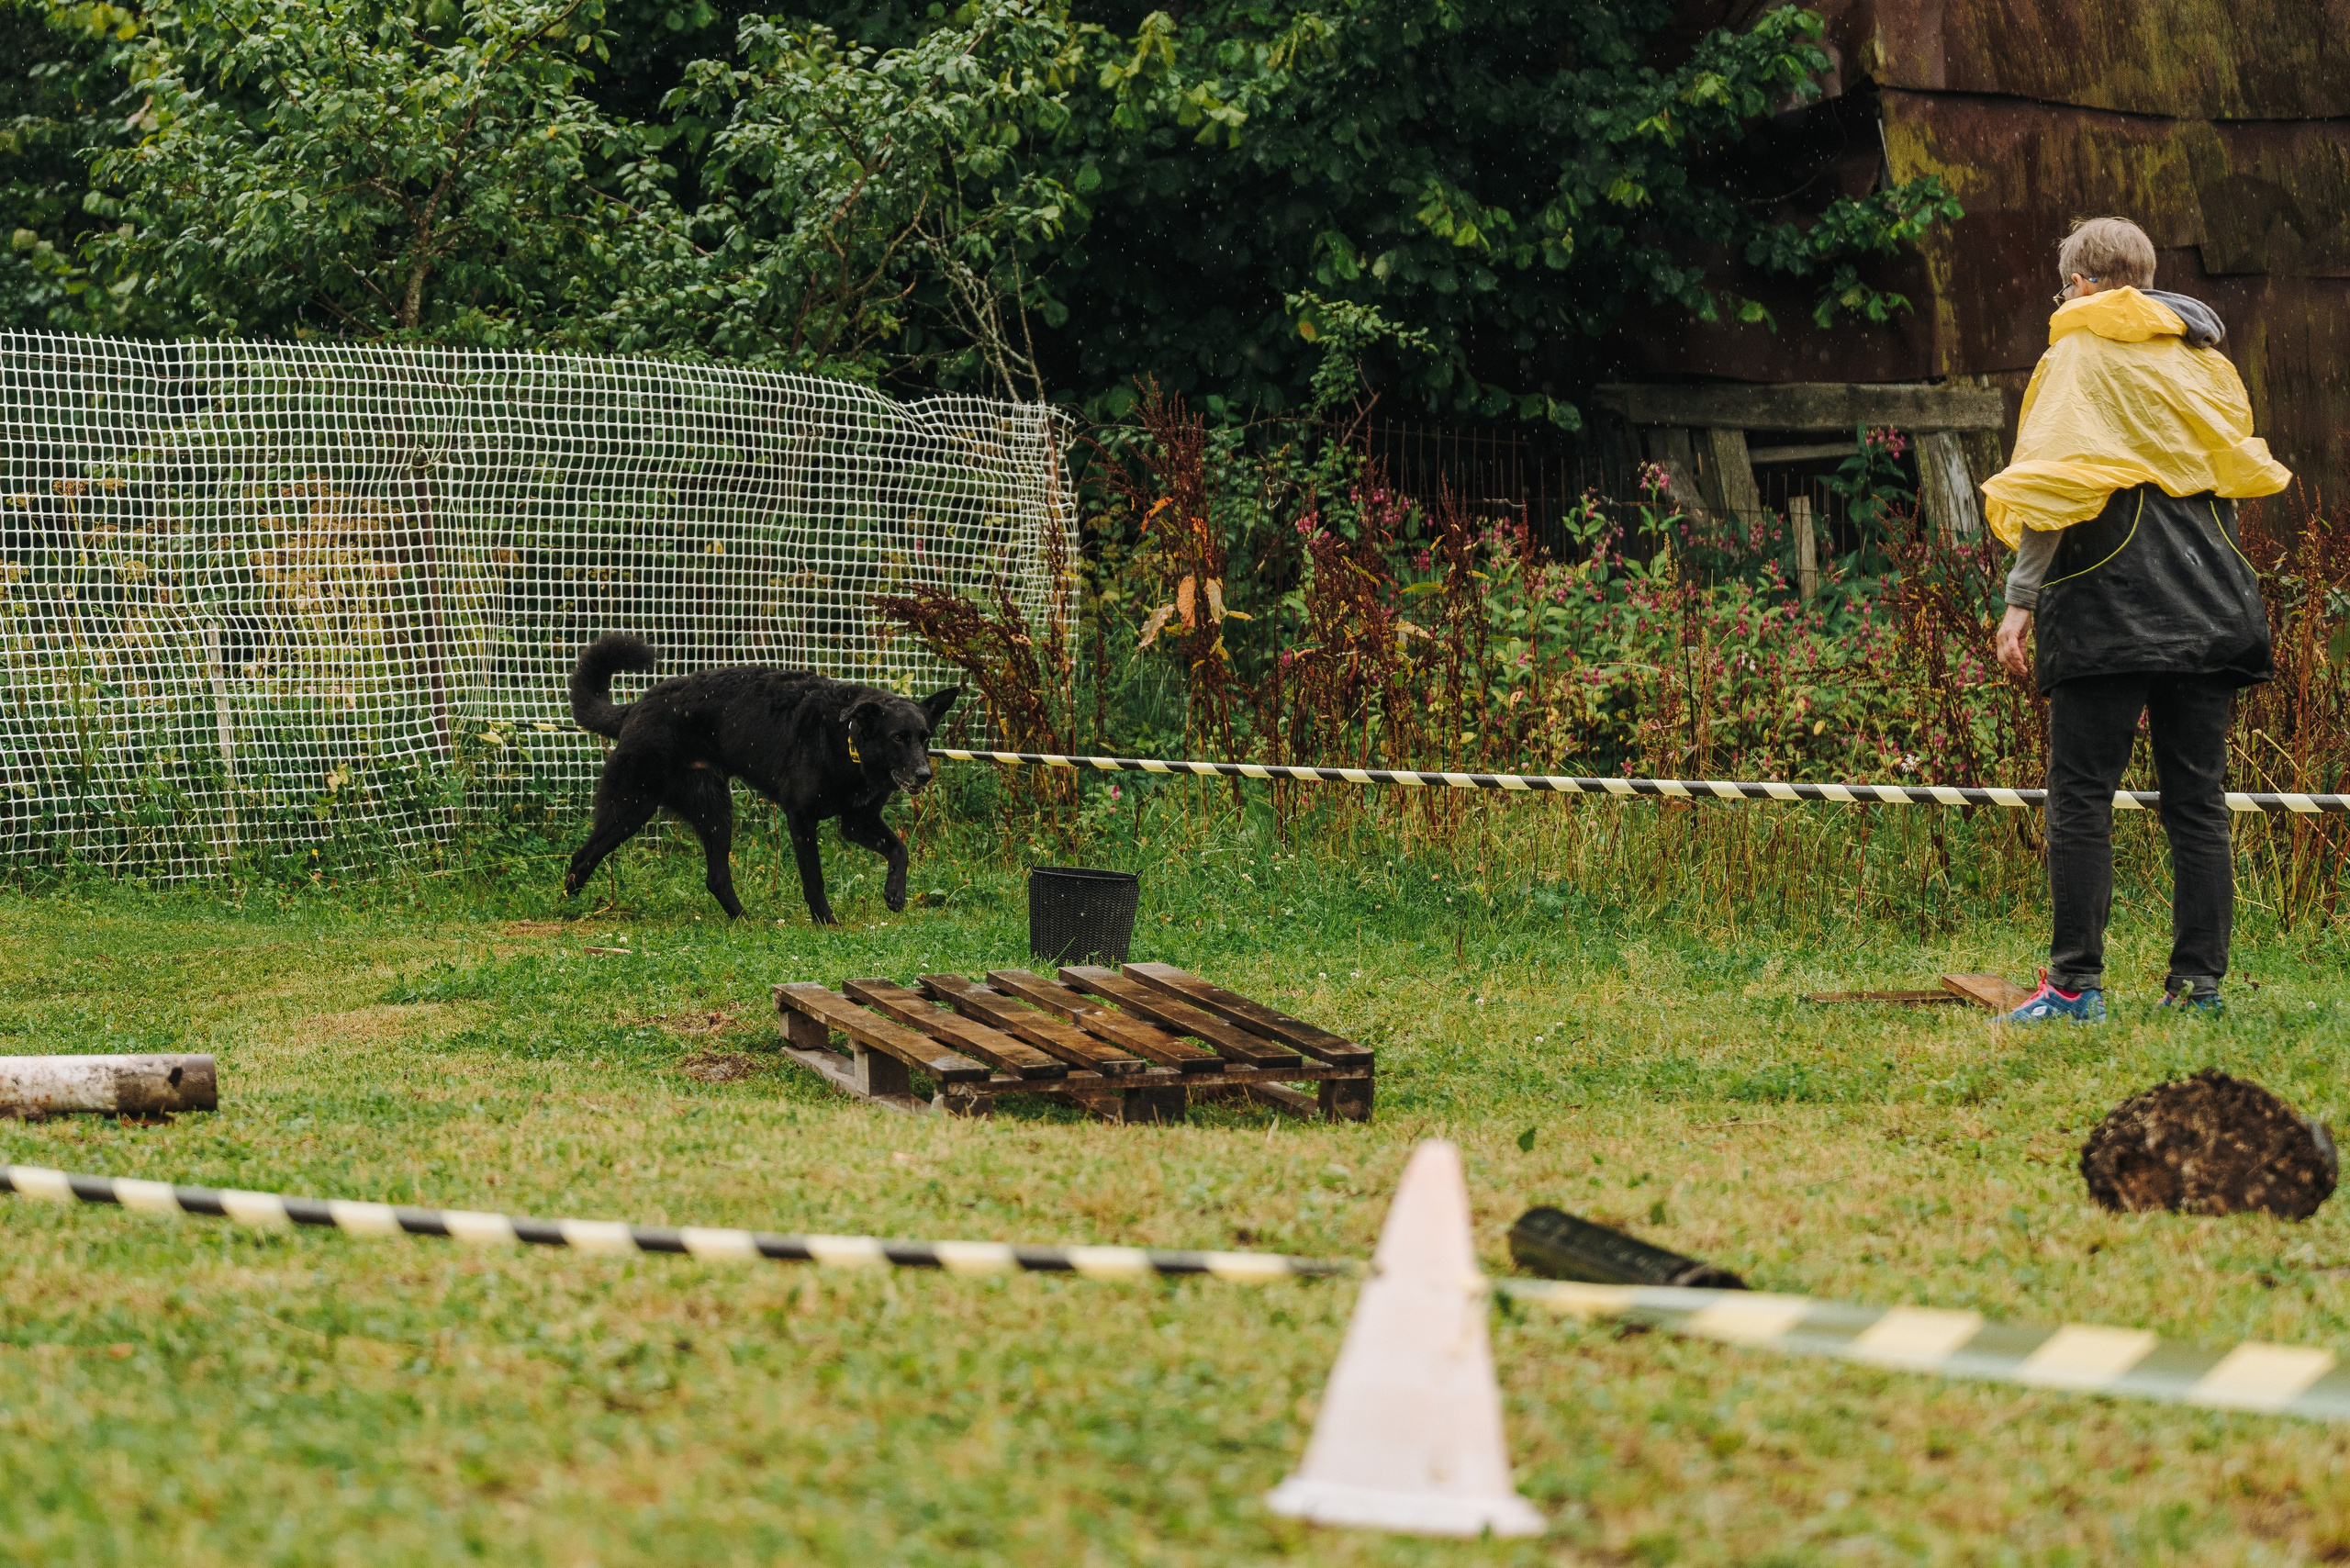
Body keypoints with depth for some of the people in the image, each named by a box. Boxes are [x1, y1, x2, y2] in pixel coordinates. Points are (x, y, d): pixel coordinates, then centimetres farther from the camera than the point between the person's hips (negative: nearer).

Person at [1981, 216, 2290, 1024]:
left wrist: (2020, 599, -9)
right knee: (2197, 800, 6)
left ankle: (2075, 983, -8)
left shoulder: (2080, 356, -2)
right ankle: (2200, 981, 3)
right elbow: (2239, 474, 20)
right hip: (2209, 609, 6)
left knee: (2081, 799, -4)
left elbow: (2053, 484, -9)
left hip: (2108, 607, -6)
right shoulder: (2207, 359, 17)